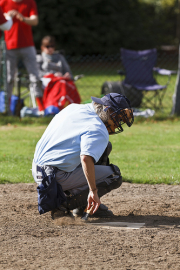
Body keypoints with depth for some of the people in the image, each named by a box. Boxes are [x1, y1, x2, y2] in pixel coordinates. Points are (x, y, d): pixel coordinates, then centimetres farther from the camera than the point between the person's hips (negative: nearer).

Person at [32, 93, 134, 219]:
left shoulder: (73, 108, 9)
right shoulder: (98, 131, -17)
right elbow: (86, 158, -34)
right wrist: (93, 191, -29)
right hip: (58, 178, -9)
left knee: (105, 146, 19)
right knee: (114, 175, -1)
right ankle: (66, 203, -6)